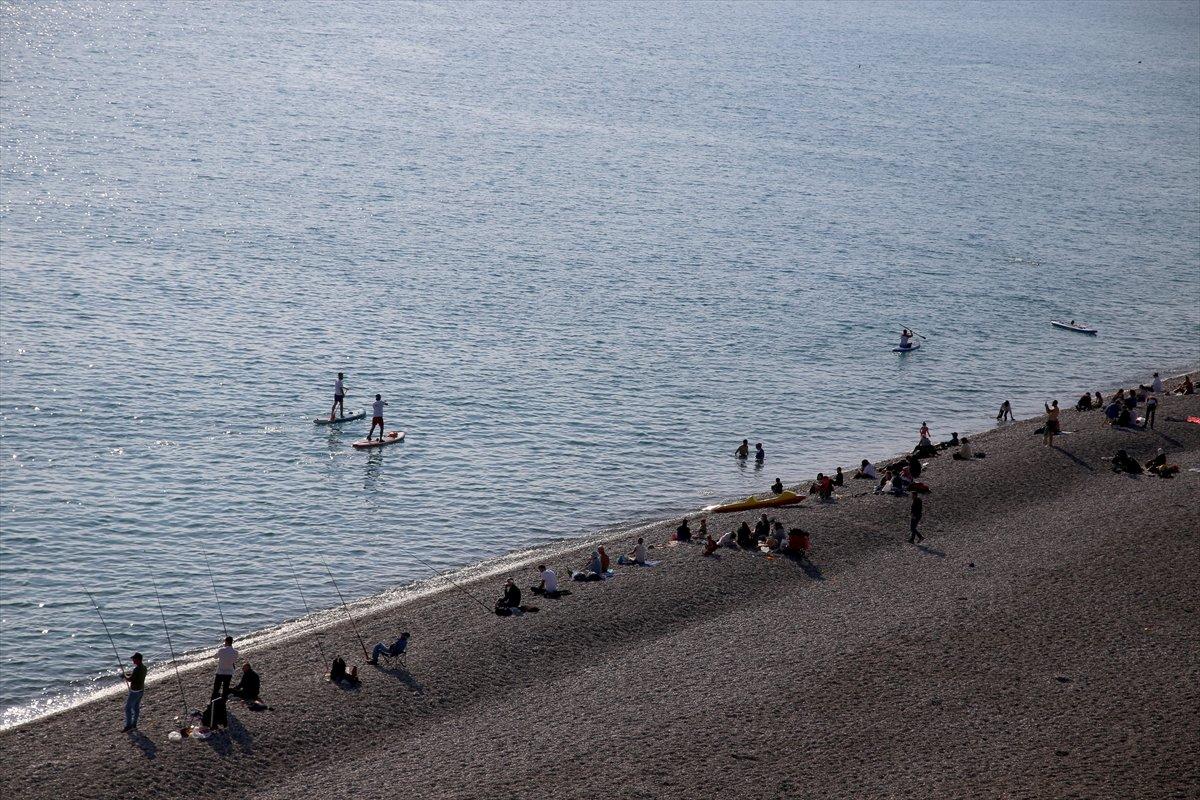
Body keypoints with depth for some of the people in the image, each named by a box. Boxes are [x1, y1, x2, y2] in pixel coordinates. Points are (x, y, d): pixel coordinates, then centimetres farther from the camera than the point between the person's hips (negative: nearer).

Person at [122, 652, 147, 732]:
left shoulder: (136, 669, -26)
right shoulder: (144, 667, 3)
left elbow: (129, 679, -23)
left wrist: (124, 675, -5)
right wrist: (130, 674, 9)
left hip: (135, 691, -9)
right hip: (141, 690, 9)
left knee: (128, 708, 2)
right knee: (136, 707, 18)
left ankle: (128, 726, 7)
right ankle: (134, 725, 26)